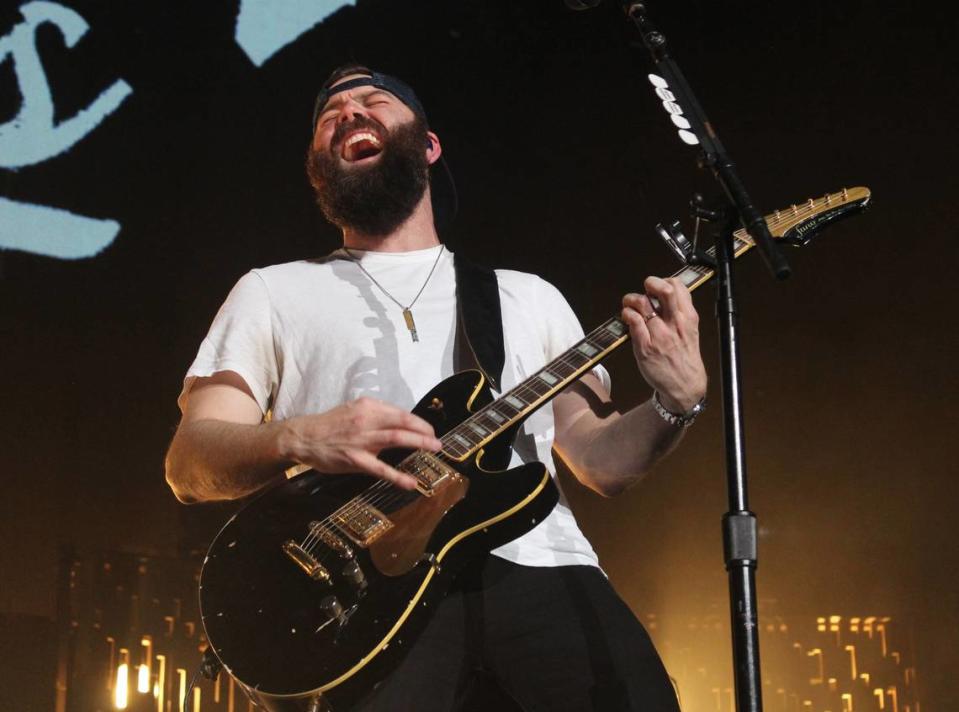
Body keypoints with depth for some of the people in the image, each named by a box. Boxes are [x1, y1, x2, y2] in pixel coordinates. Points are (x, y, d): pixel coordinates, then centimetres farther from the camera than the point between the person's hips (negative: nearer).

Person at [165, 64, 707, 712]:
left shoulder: (528, 294, 25)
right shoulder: (274, 292, 18)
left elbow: (600, 460, 20)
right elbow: (189, 464, 8)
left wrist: (677, 403, -1)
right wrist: (296, 439, -13)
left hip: (537, 565, 2)